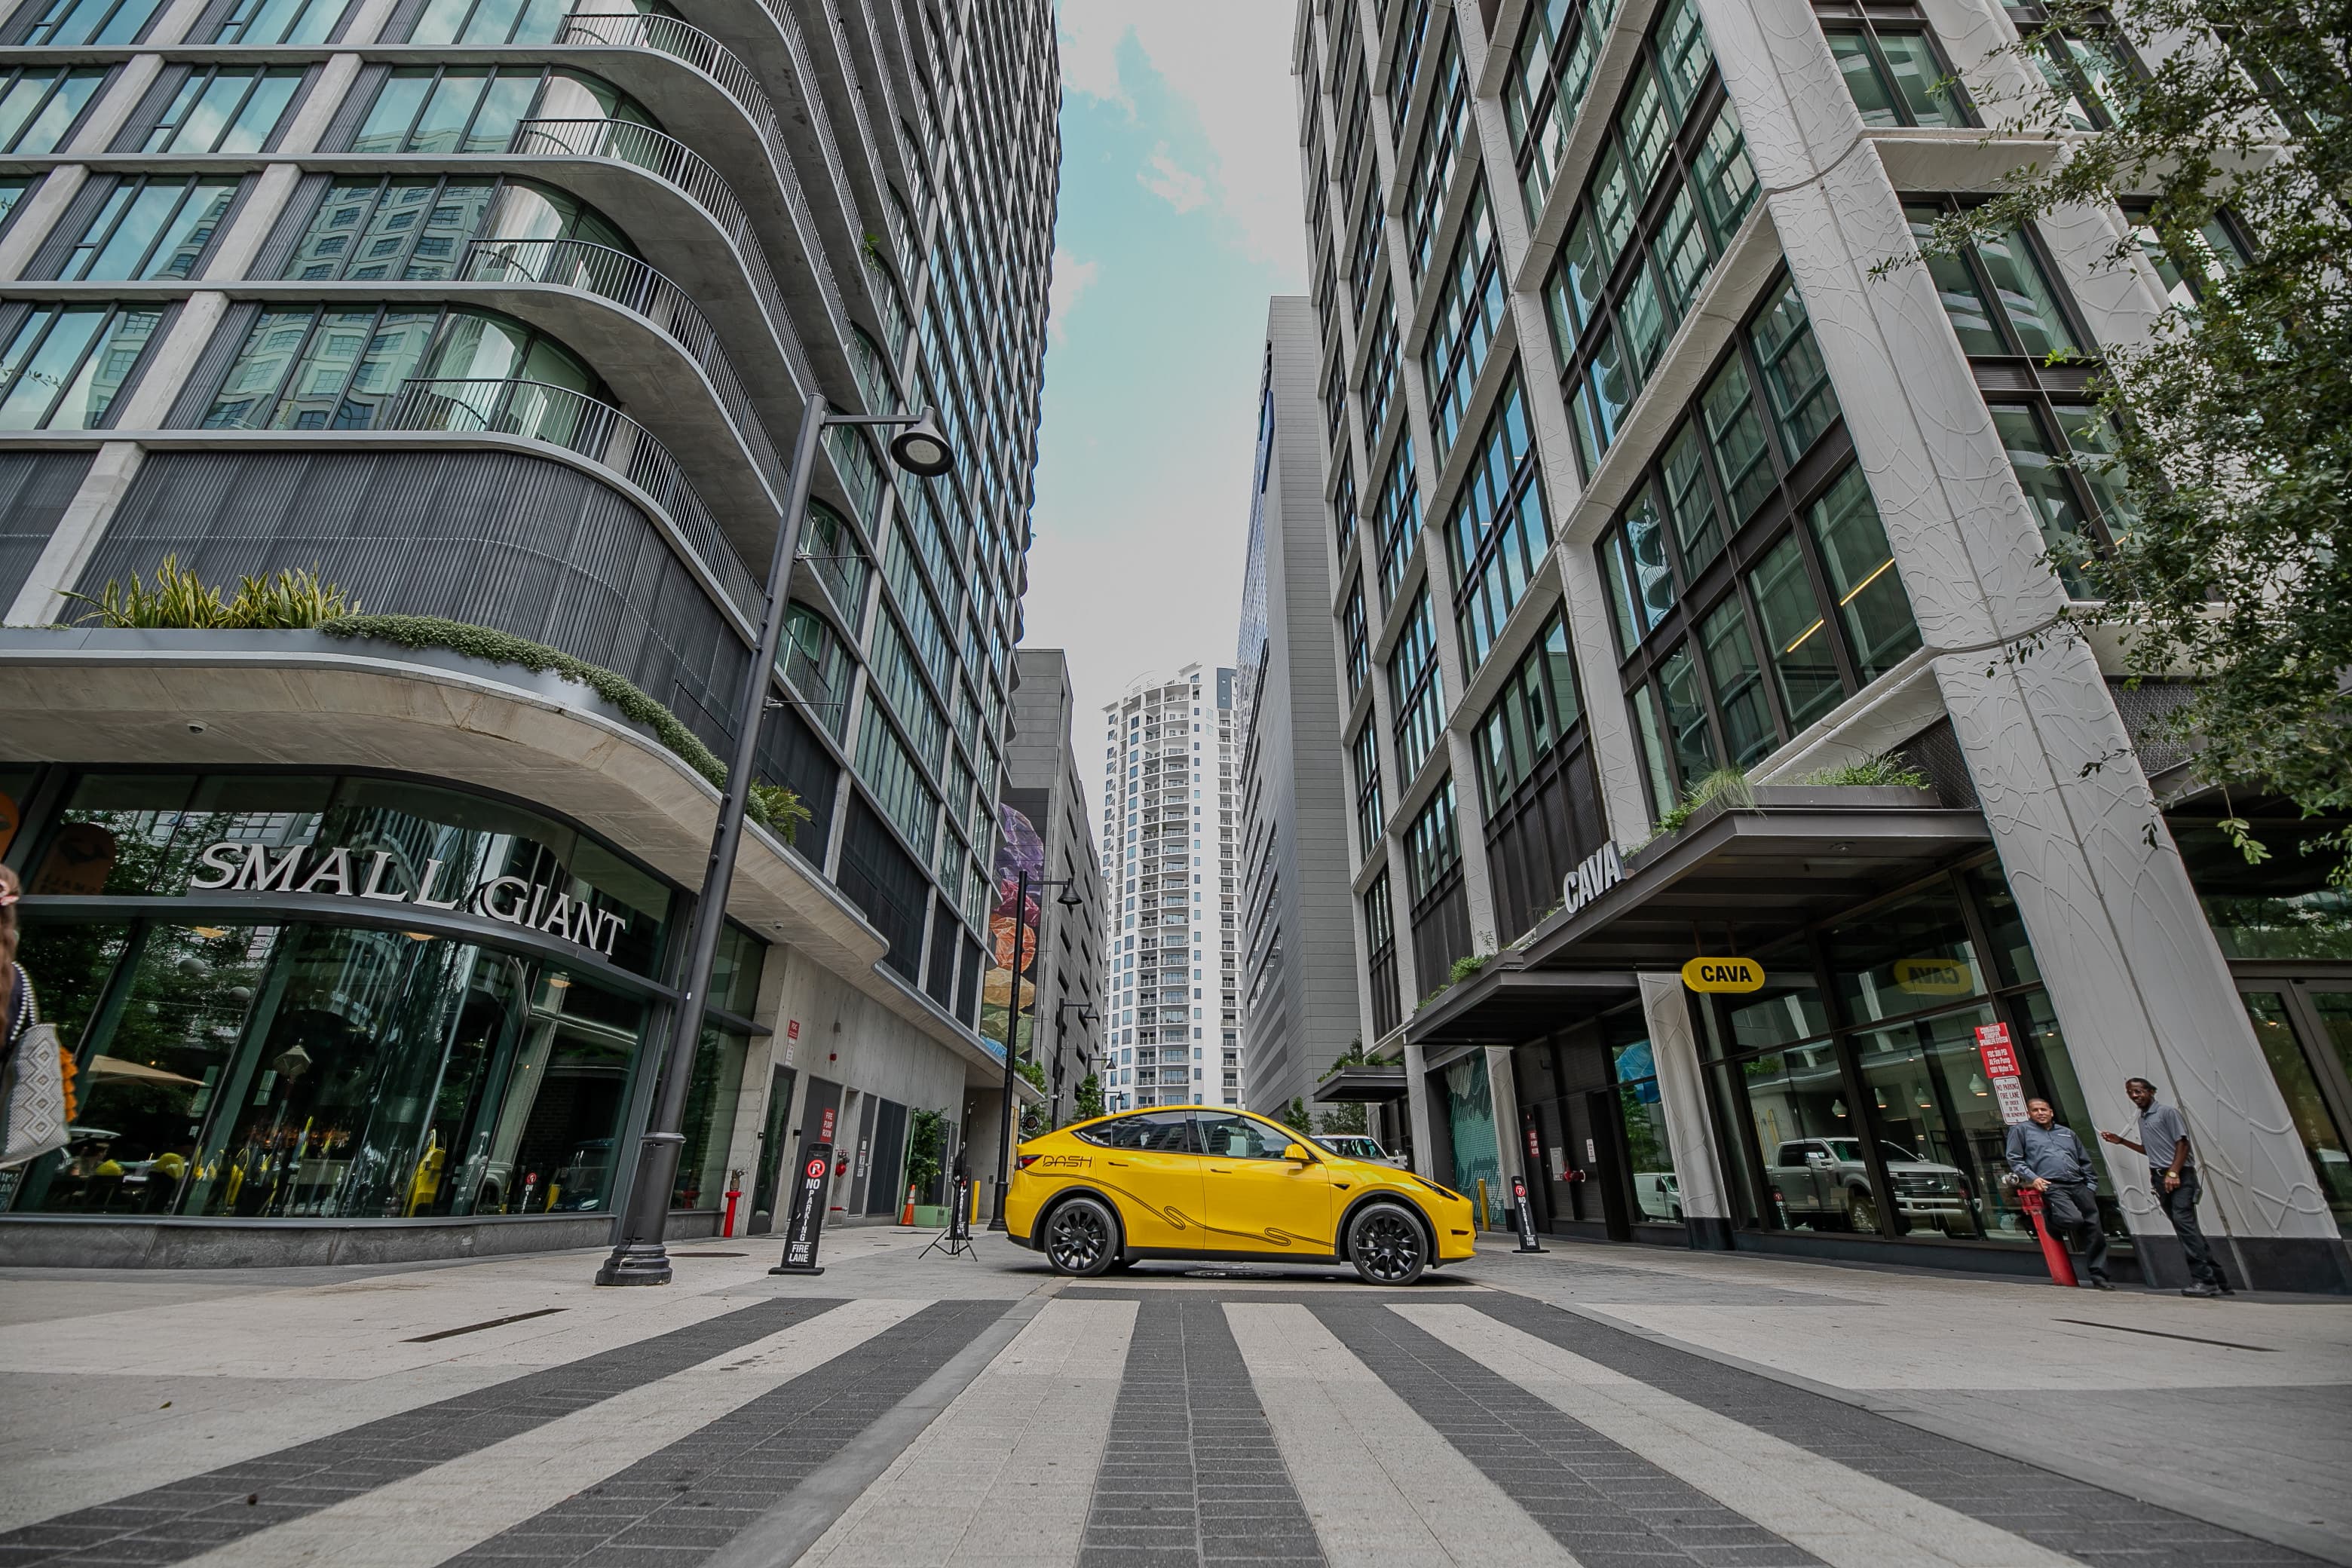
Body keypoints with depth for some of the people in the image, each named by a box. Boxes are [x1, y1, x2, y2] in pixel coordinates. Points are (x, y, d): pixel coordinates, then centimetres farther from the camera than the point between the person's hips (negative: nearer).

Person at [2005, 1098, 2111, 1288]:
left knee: (2095, 1231, -2)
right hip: (2051, 1186, -5)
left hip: (2079, 1185, 5)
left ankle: (2098, 1277, 8)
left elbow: (2086, 1162, 28)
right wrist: (2032, 1178, -9)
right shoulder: (2021, 1130, 11)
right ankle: (2049, 1217, 4)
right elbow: (2015, 1159, 4)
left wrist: (2091, 1185, 14)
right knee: (2074, 1219, -29)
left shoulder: (2067, 1133, 26)